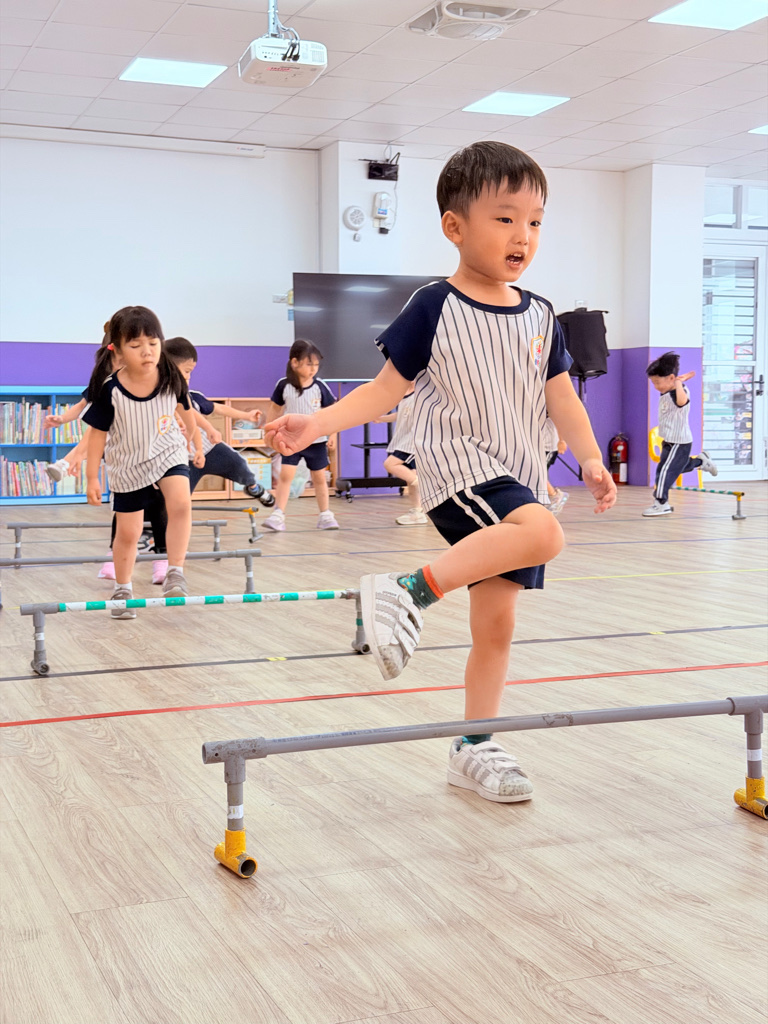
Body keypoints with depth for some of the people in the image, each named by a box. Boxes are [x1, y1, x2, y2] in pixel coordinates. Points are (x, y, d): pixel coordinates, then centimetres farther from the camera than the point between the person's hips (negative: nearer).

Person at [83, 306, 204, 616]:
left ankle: (175, 573, -16)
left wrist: (197, 443, 21)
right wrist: (92, 478, -6)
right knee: (128, 531, 7)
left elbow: (184, 409, 8)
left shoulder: (171, 378, -14)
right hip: (128, 465, -1)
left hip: (168, 454, 1)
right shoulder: (110, 390, -21)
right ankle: (122, 589, 29)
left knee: (180, 503, -27)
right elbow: (98, 433, -9)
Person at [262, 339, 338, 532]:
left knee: (319, 478, 11)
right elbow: (274, 408, 4)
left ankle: (325, 515, 21)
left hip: (316, 440, 1)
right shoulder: (284, 385, -8)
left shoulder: (320, 387, -8)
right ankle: (278, 515, -10)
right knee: (285, 474, -11)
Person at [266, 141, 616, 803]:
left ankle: (474, 748, 20)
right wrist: (317, 425, -14)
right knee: (543, 535, -34)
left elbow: (562, 400, 13)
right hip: (457, 469, -6)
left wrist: (591, 460, 1)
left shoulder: (539, 316, 9)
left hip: (517, 482, 6)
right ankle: (408, 592, -26)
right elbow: (387, 387, -3)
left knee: (497, 624, 8)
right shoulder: (435, 307, -6)